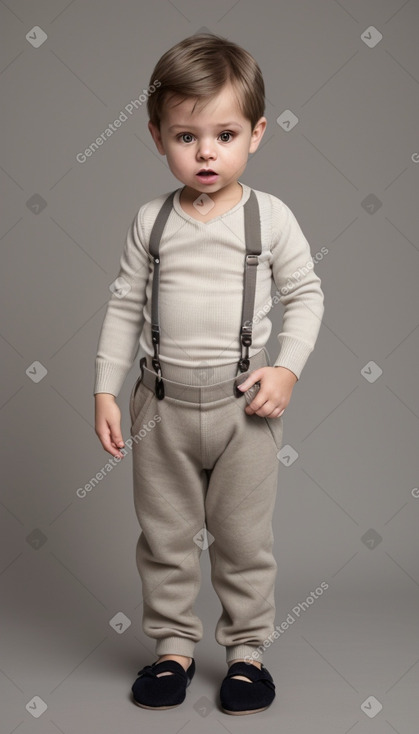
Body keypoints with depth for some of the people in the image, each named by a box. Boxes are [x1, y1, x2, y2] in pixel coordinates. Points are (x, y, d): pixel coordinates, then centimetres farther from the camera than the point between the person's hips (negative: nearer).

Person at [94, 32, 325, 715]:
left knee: (244, 537, 10)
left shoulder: (271, 216, -5)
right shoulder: (151, 221, -1)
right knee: (164, 535, 13)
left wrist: (287, 368, -11)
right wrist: (106, 389, 1)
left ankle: (246, 647, 28)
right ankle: (173, 645, 30)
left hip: (242, 403, -2)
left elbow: (305, 294, 2)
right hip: (163, 402, 2)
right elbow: (125, 306, 5)